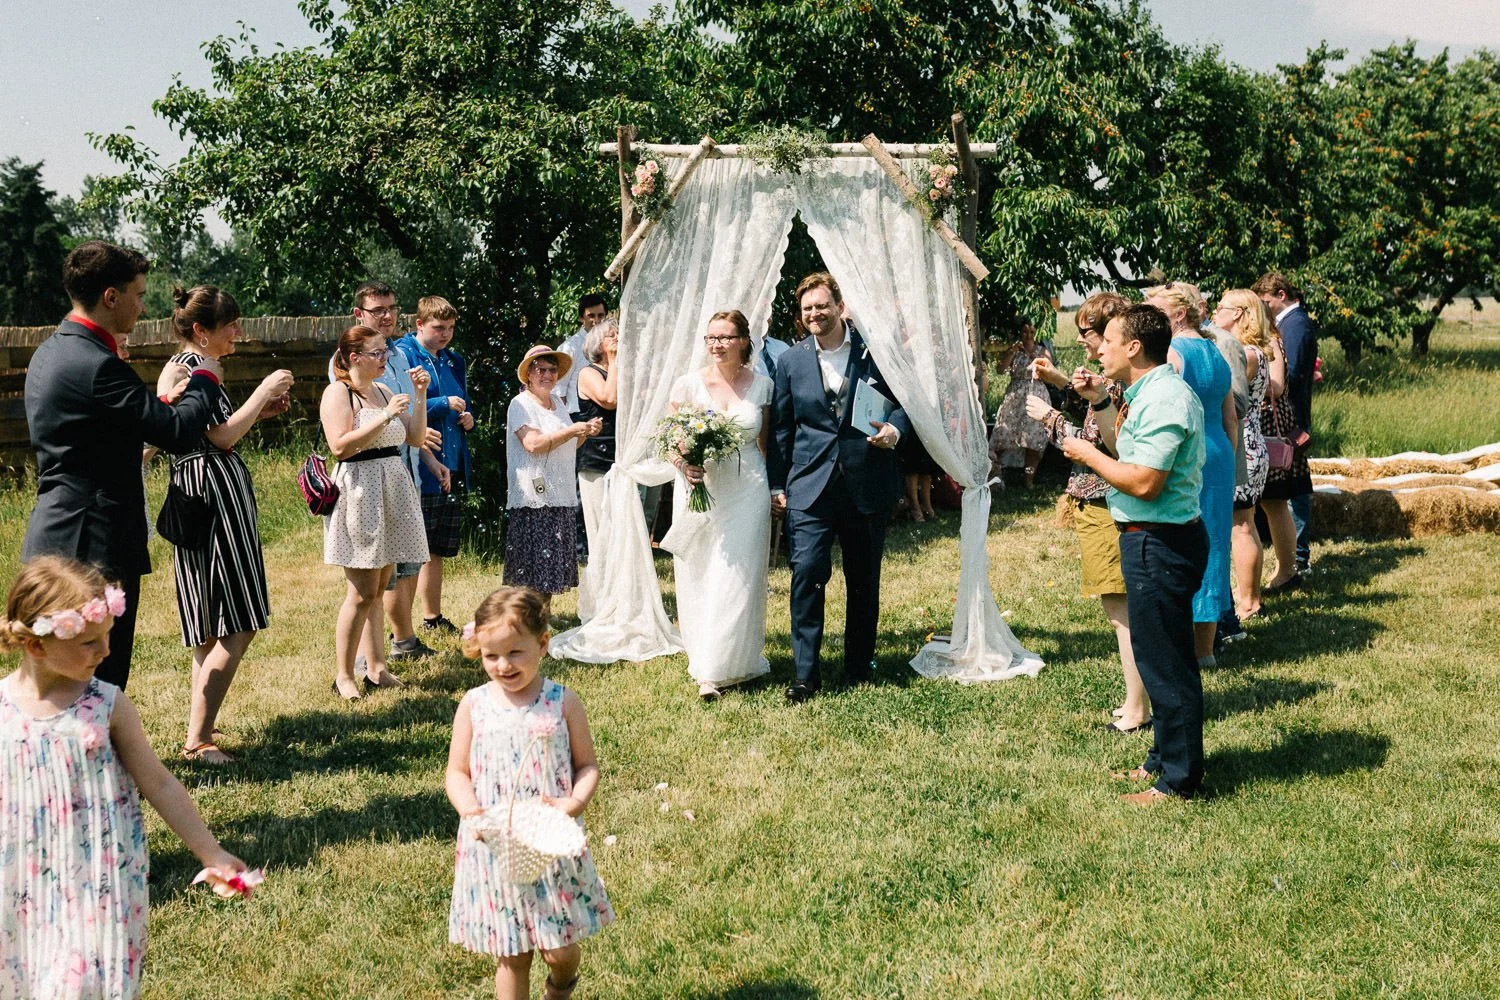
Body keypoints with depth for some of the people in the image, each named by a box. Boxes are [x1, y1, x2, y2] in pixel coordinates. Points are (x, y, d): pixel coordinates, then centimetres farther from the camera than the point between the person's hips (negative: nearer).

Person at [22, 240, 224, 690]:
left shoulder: (50, 352, 12)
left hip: (55, 538, 10)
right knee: (102, 678, -2)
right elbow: (178, 433, -18)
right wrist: (205, 379, -1)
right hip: (95, 543, -10)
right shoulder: (98, 365, -20)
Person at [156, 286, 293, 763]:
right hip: (210, 496, -11)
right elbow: (222, 438, -17)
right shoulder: (186, 369, -12)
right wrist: (262, 393, -9)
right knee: (236, 628, -11)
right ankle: (197, 739, -9)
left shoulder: (199, 367, 18)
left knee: (214, 629, 13)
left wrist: (260, 411, 16)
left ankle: (201, 726, 19)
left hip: (220, 496, 11)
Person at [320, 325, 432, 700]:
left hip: (391, 491, 8)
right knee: (363, 592, -7)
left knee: (377, 589, 10)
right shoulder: (338, 393, -7)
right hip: (359, 490, -8)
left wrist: (419, 396, 5)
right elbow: (340, 445, -19)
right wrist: (384, 417, -20)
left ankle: (376, 668, 15)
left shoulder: (383, 391, 16)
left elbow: (416, 437, 15)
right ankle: (343, 675, 3)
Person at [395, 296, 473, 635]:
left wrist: (468, 417, 7)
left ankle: (432, 618, 28)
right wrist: (445, 404, -16)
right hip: (419, 469, -7)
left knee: (436, 550, 16)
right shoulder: (402, 355, -6)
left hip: (452, 469, 7)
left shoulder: (455, 361, 17)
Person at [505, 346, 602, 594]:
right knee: (532, 571, -8)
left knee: (552, 566, 9)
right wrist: (573, 430, -17)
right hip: (533, 499, -8)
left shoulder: (557, 403, 18)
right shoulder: (521, 404, -6)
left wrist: (586, 432, 8)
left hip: (562, 497, 8)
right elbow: (533, 444, -20)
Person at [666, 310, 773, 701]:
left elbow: (765, 444, 10)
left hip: (748, 492, 0)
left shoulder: (762, 386, 4)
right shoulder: (688, 385, 0)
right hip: (699, 491, 0)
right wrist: (684, 465, -17)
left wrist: (776, 490, 7)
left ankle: (715, 670, 6)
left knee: (736, 579, -2)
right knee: (698, 578, 4)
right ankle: (703, 660, 16)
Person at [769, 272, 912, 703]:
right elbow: (781, 427, 10)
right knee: (806, 572, -12)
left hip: (867, 484, 0)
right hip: (811, 485, 0)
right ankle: (806, 673, -4)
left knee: (864, 581, 10)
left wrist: (895, 428, -13)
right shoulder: (791, 362, 6)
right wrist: (776, 484, 7)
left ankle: (859, 667, 26)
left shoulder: (875, 350, 1)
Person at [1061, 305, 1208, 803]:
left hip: (1160, 543, -11)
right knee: (1157, 655, 20)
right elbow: (1124, 449, 16)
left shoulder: (1164, 399, -21)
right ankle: (1163, 758, 33)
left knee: (1165, 660, -1)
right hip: (1151, 539, 11)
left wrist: (1087, 454, -14)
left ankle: (1177, 780, 9)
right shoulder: (1146, 392, 13)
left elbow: (1144, 482, -26)